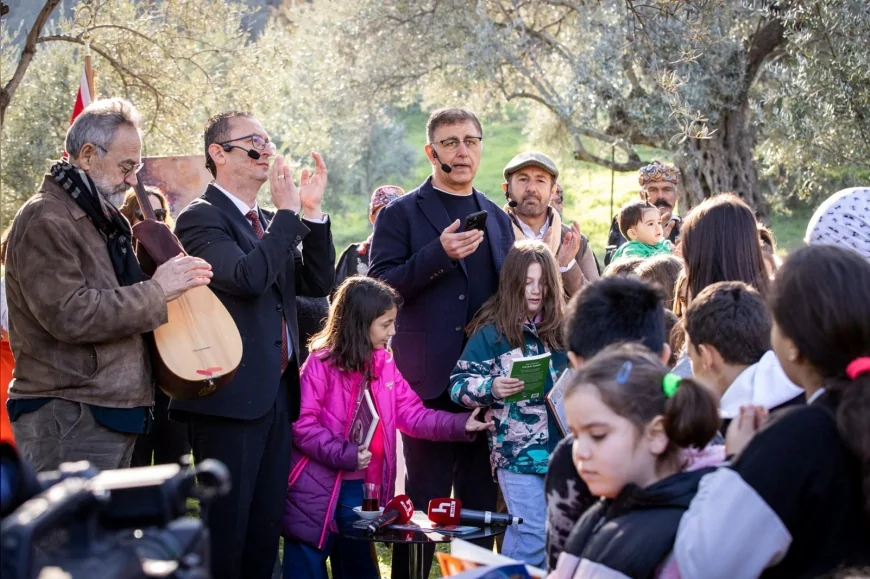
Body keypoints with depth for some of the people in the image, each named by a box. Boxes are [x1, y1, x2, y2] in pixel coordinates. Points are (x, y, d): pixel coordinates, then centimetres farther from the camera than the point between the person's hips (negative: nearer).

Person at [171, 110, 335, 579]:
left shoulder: (272, 224, 18)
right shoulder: (201, 218, -8)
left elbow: (317, 284, 10)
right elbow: (247, 277, -24)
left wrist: (313, 212, 2)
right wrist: (288, 213, -15)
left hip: (276, 394, 8)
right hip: (230, 397, -8)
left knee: (265, 528, 12)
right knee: (227, 527, -2)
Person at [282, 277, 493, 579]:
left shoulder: (384, 364, 8)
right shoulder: (322, 364, -13)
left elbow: (411, 413, 6)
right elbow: (302, 424, -16)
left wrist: (459, 424, -4)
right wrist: (344, 454, -22)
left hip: (364, 489, 7)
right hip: (318, 491, -7)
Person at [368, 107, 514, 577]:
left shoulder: (497, 219, 16)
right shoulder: (401, 214, 0)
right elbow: (381, 287, -10)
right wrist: (439, 253, -21)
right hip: (429, 379, -5)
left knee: (481, 498, 10)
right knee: (424, 498, 0)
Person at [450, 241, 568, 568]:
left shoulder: (560, 327, 10)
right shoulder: (492, 331, -5)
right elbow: (459, 384, -7)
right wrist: (491, 388, -25)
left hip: (560, 447, 5)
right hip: (517, 451, -5)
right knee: (533, 536, -8)